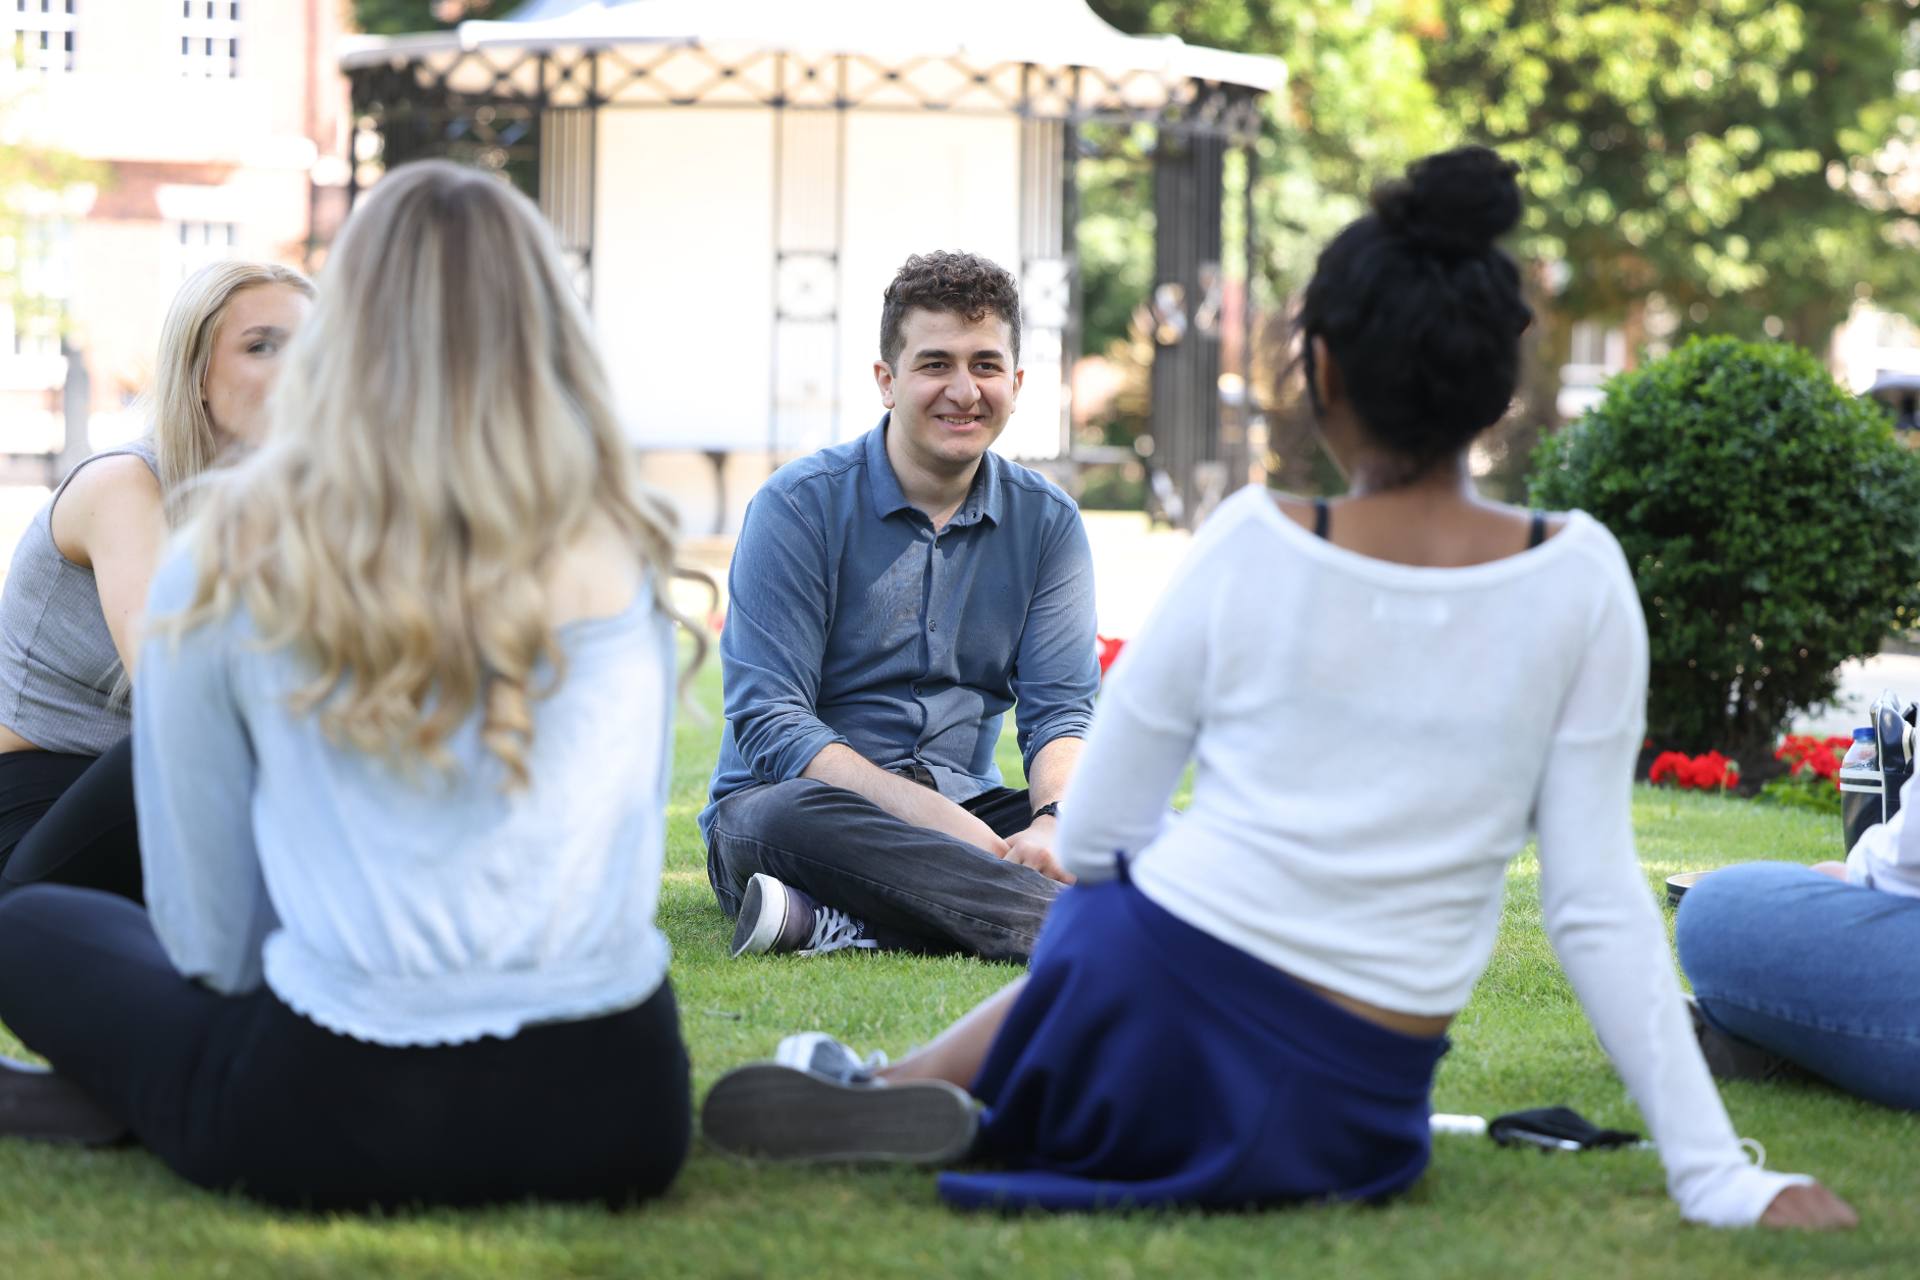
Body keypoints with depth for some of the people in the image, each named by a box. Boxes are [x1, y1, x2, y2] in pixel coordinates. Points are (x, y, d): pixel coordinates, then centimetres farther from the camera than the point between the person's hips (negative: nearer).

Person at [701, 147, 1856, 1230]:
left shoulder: (1255, 546, -6)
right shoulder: (1576, 578, -6)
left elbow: (1090, 836, 2)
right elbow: (1597, 907, -8)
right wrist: (1720, 1179, -4)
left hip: (1148, 1030, -1)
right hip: (1344, 1130, 1)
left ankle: (911, 1089, 27)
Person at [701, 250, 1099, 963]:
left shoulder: (1047, 522, 7)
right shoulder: (802, 505, -7)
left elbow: (1060, 709, 0)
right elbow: (769, 723, -14)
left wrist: (1054, 823, -24)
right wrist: (934, 818, -27)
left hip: (962, 811, 4)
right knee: (793, 813, -39)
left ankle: (837, 925, -38)